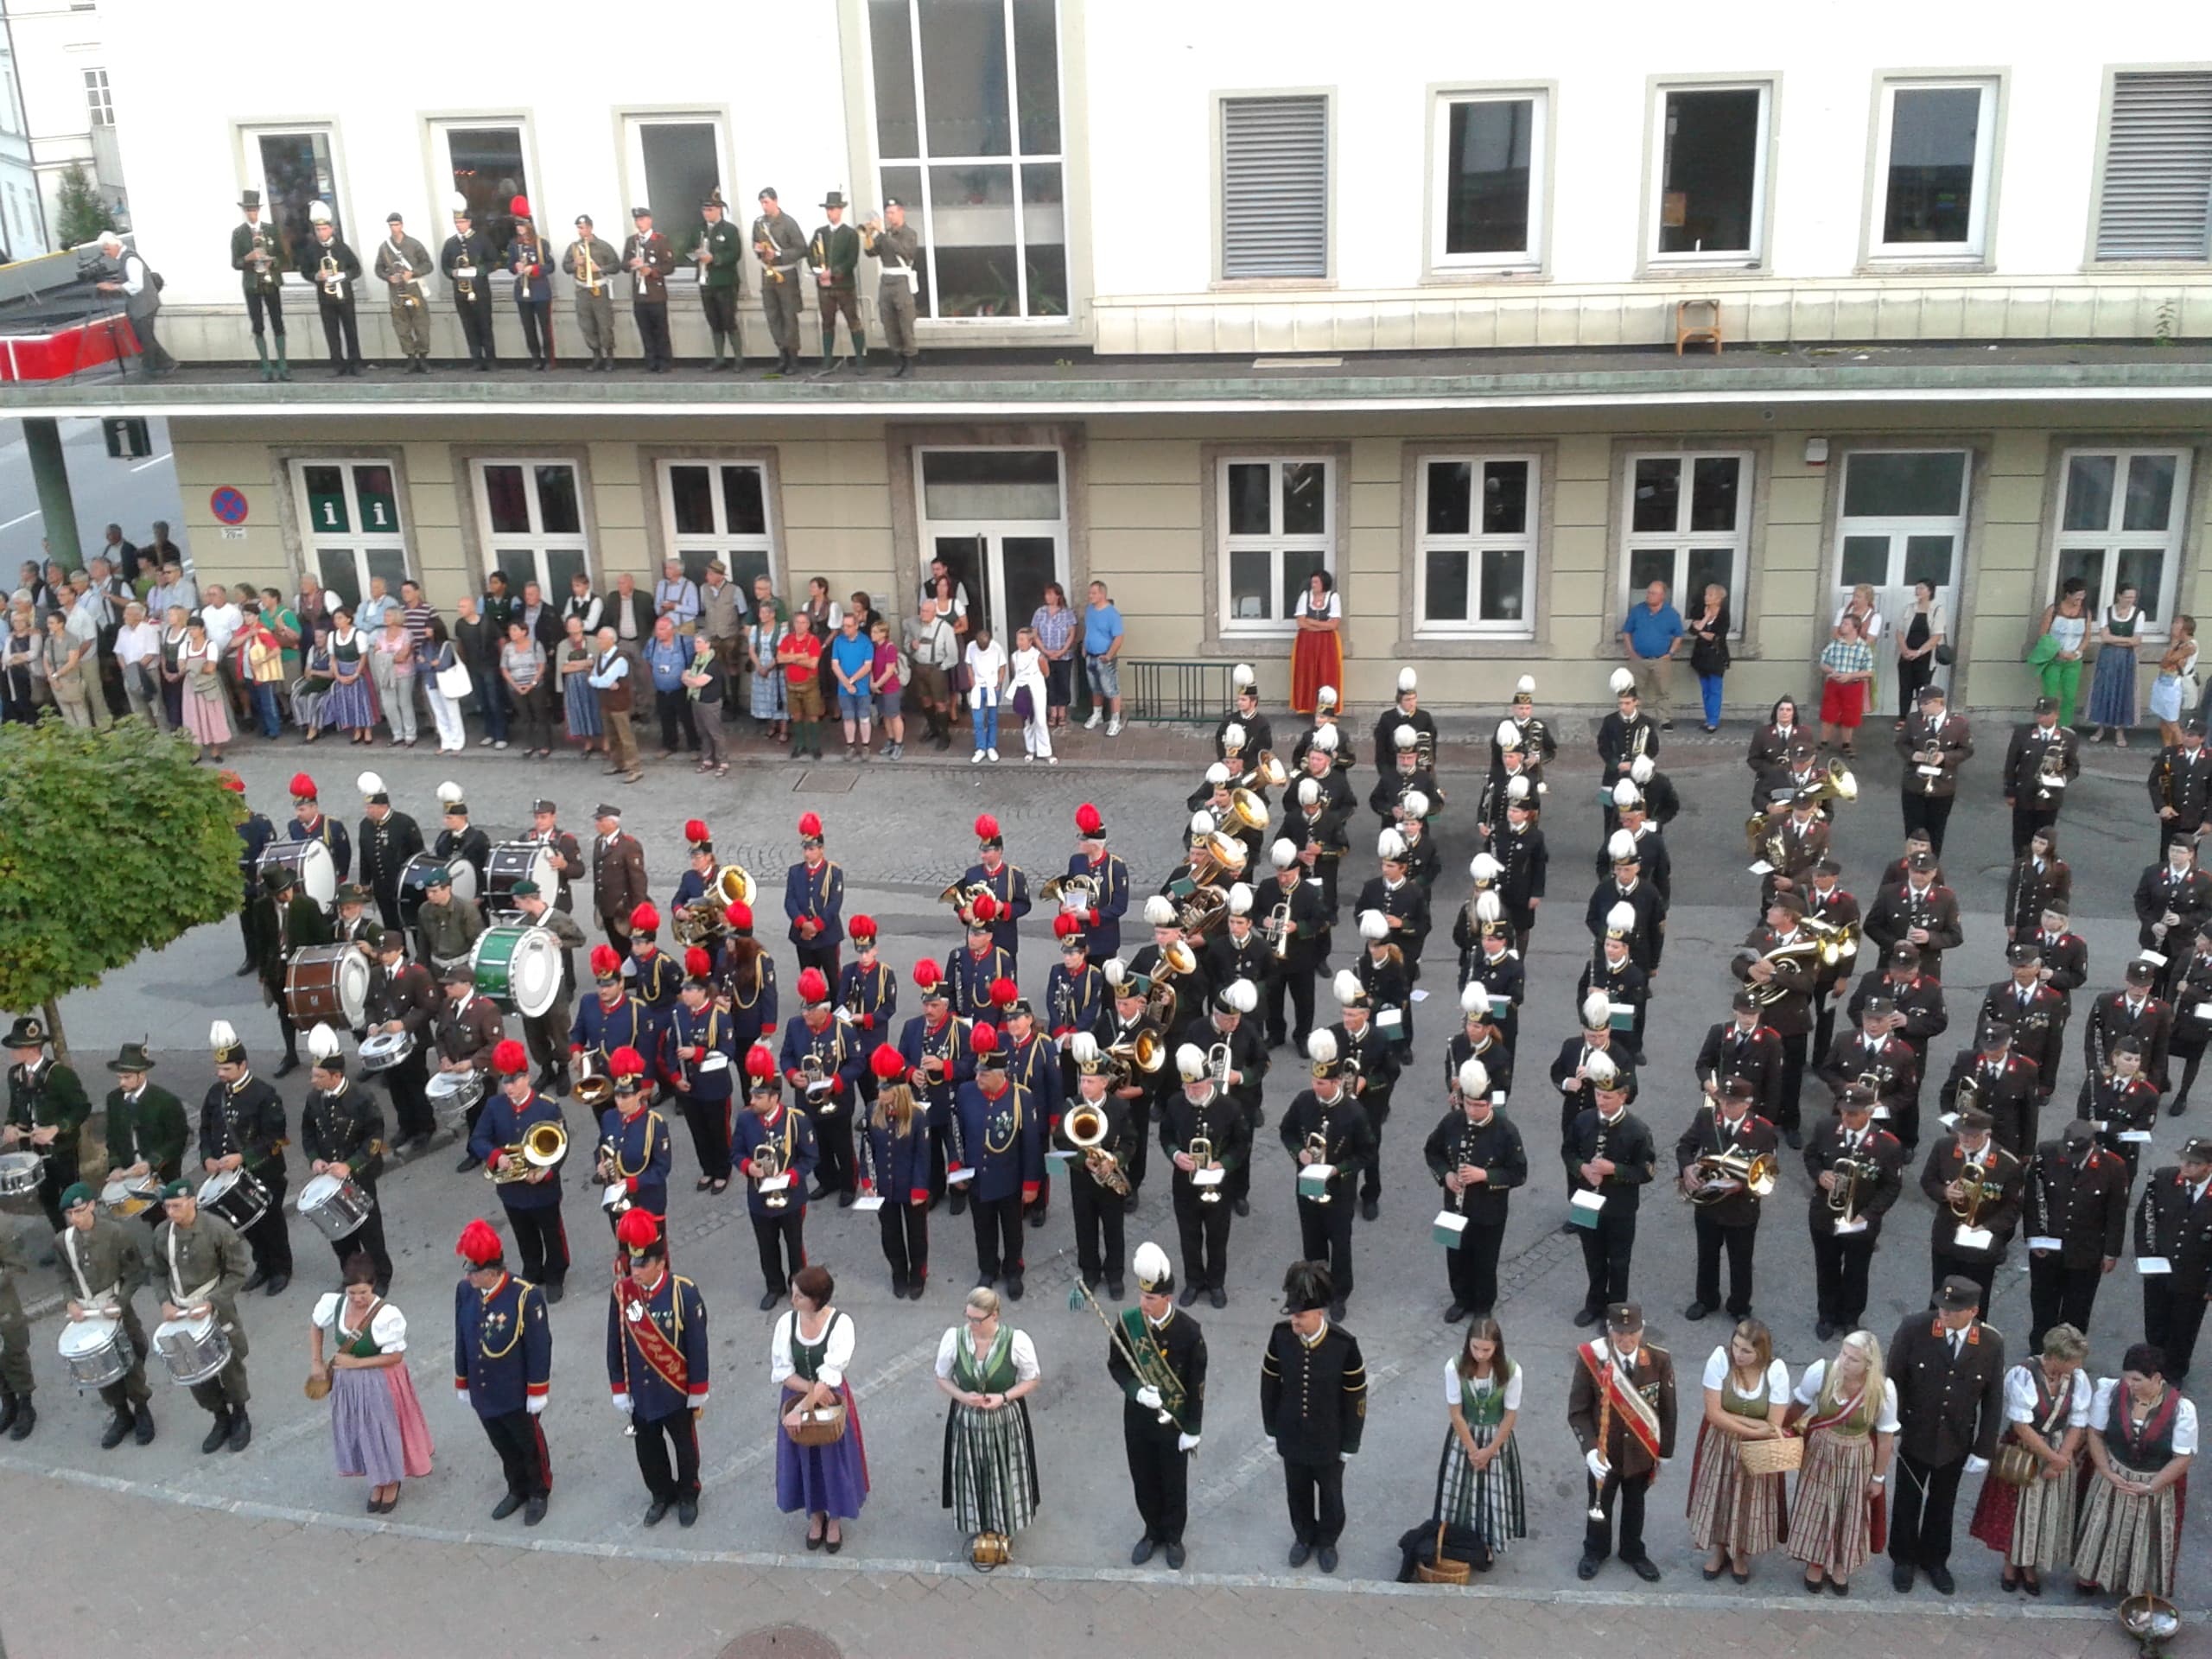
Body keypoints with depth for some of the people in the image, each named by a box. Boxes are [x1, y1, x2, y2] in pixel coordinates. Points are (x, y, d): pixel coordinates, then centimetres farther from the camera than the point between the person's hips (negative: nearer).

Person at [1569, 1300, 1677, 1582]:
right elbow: (1578, 1411, -16)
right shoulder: (1590, 1358, -23)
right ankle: (1595, 1551, 48)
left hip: (1641, 1452, 1)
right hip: (1604, 1452, -1)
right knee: (1600, 1503, 22)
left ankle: (1633, 1552, 50)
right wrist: (1590, 1449, -26)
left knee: (1635, 1504, 24)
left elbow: (1668, 1410, -6)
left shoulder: (1659, 1360, -19)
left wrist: (1665, 1452, -1)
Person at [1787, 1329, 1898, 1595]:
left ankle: (1840, 1565, 47)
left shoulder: (1883, 1389, -27)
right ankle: (1815, 1561, 44)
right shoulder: (1820, 1371, -27)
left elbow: (1886, 1437, -11)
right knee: (1817, 1507, 18)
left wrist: (1878, 1477, -1)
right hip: (1821, 1451, 0)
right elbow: (1800, 1404, -7)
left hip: (1857, 1459, 0)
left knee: (1851, 1513, 20)